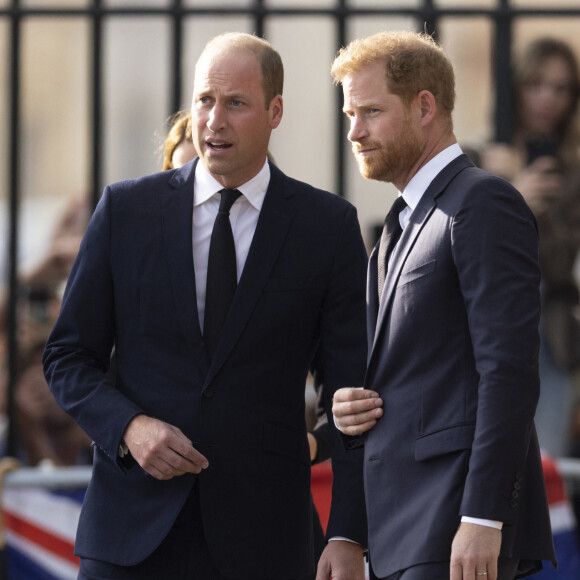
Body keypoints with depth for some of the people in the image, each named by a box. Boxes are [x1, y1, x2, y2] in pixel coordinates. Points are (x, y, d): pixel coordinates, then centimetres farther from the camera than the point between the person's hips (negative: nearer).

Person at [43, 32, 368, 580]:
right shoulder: (125, 208, 5)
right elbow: (68, 356, 9)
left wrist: (347, 536, -8)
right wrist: (127, 427, -11)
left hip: (260, 535, -1)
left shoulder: (329, 225, 3)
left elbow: (350, 390, 1)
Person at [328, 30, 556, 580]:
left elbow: (508, 370, -16)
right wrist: (349, 409, 5)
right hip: (404, 531, 9)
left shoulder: (484, 203, -7)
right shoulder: (402, 227, 23)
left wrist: (482, 520, -22)